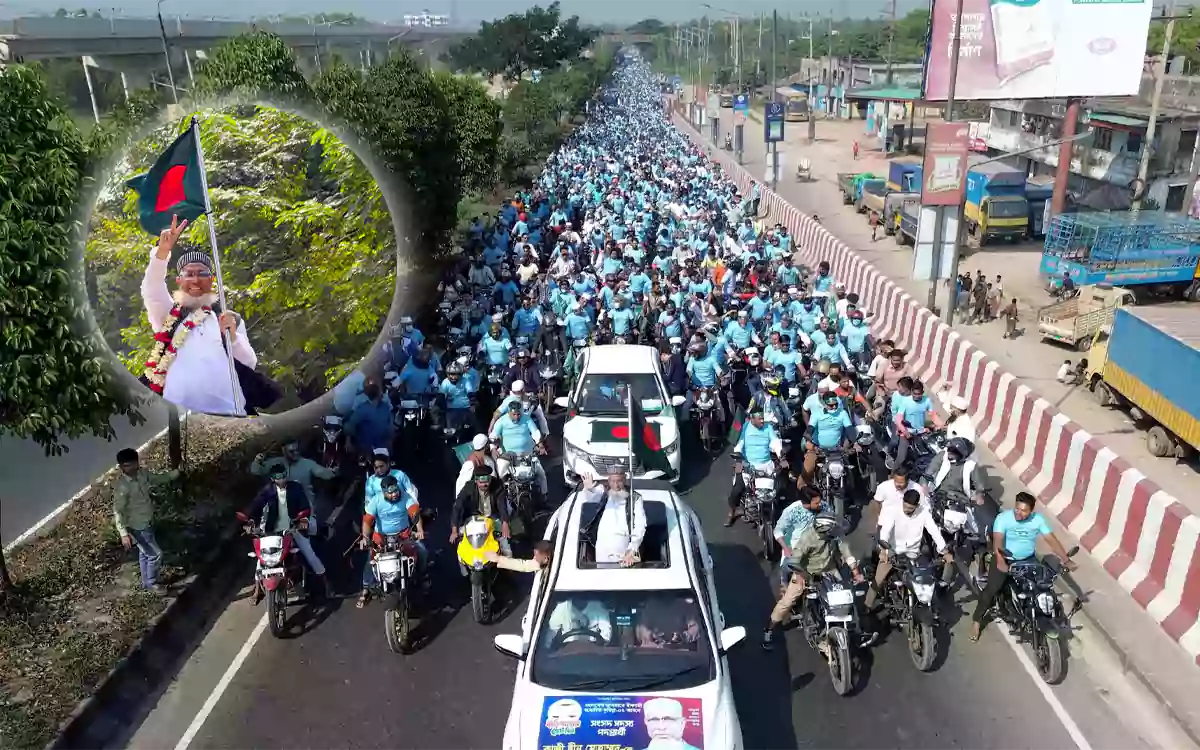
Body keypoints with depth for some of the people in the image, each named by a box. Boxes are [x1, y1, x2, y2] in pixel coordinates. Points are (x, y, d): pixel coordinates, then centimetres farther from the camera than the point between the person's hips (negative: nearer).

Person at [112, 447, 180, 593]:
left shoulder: (142, 473, -8)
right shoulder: (121, 486, -30)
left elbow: (157, 478, 13)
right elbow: (118, 512, -29)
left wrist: (176, 472, 4)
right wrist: (124, 534, -34)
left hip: (148, 522, 8)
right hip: (137, 527, -8)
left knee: (145, 553, 24)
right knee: (156, 554, 4)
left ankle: (147, 582, 42)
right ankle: (152, 583, 27)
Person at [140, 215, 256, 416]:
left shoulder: (230, 319, 18)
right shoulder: (167, 313, 18)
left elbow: (250, 363, 11)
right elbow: (151, 289, -2)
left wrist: (232, 336, -7)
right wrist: (163, 250, -17)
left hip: (227, 412, 1)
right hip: (178, 412, 0)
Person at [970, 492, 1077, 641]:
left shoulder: (1038, 519, -12)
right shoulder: (1003, 518, -21)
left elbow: (1052, 540, -13)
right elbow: (998, 541, -31)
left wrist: (1066, 560, -27)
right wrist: (1000, 560, -47)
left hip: (1028, 559, 3)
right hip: (1005, 558, -3)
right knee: (992, 588, -14)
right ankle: (976, 620, 1)